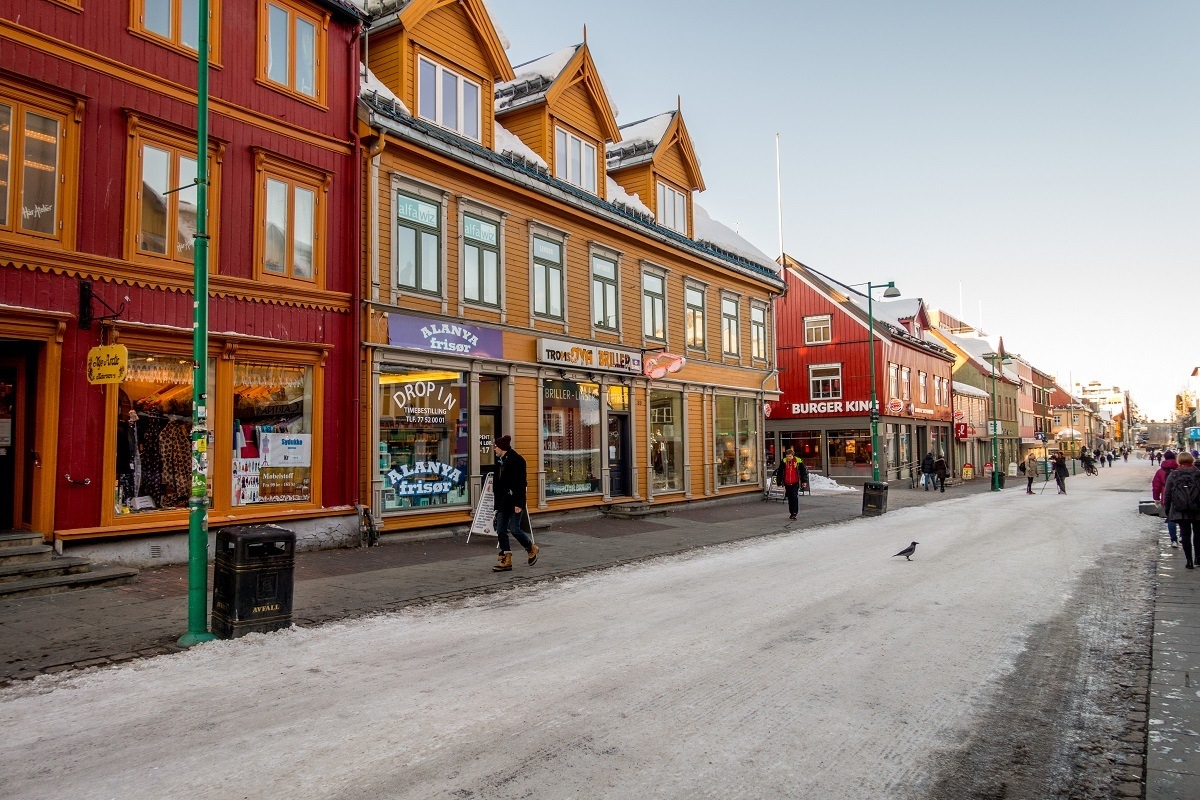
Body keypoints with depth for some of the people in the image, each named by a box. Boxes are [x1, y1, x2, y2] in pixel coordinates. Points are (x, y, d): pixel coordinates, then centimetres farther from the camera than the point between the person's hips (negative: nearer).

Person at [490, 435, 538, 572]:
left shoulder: (516, 460, -13)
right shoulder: (500, 461, 13)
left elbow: (521, 483, -17)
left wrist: (518, 503, -21)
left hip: (514, 502, -9)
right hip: (503, 502, 9)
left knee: (514, 529, -8)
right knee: (500, 531, 4)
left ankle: (531, 548, 17)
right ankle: (506, 560, 9)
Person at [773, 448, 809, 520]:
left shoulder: (798, 461, -5)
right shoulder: (783, 462, 1)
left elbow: (804, 471, 2)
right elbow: (779, 472, 7)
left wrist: (804, 481, -1)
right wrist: (779, 482, 7)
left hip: (795, 483, -3)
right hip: (787, 484, 3)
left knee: (795, 497, -15)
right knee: (790, 498, 10)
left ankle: (794, 513, -12)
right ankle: (791, 513, 20)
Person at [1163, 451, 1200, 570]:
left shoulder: (1172, 475, -1)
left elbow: (1167, 494, 1)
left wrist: (1167, 509, 9)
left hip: (1180, 511, 0)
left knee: (1185, 534, 4)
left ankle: (1189, 561, 2)